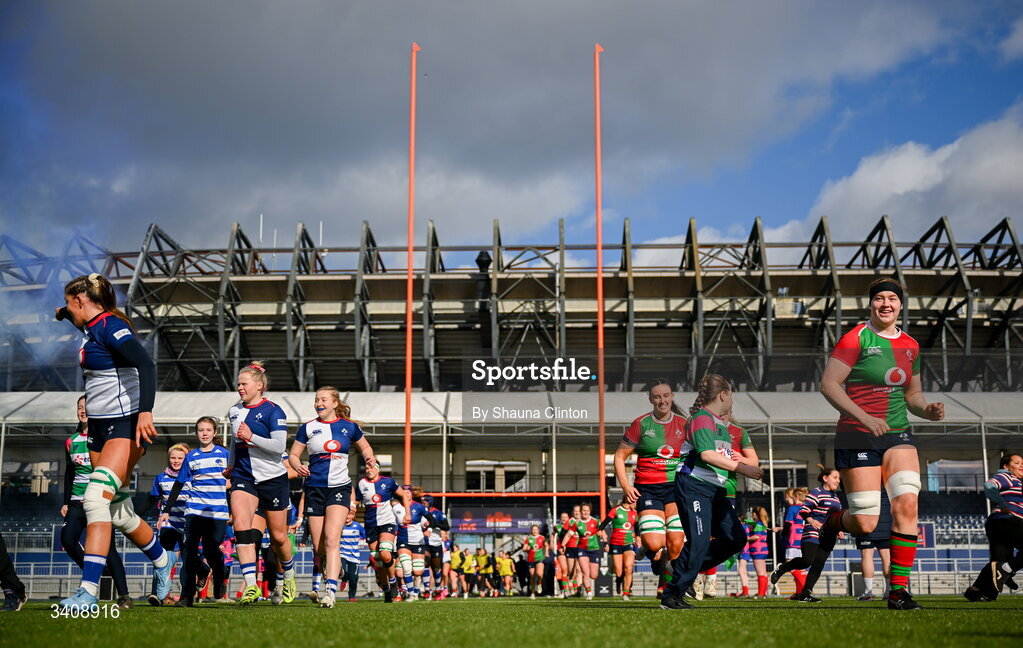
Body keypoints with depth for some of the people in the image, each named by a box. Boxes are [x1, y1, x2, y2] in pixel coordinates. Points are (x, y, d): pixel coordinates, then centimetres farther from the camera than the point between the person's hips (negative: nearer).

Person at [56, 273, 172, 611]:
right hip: (100, 428, 10)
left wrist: (145, 411, -40)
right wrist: (65, 315, 35)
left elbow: (146, 364, -29)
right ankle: (162, 561, 34)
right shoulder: (93, 326, 13)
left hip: (126, 425, -10)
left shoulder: (110, 325, -15)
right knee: (119, 512, 12)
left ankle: (88, 591, -28)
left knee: (96, 497, -24)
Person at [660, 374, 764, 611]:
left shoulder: (721, 424, 21)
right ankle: (671, 596, -7)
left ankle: (686, 569, 12)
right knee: (699, 541, -16)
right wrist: (740, 468, -21)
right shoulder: (702, 418, -10)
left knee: (736, 538, 2)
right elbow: (707, 454, -22)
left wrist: (737, 460, 8)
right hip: (694, 486, -10)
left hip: (716, 491, 10)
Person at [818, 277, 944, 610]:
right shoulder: (856, 338, -6)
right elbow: (828, 384, -11)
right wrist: (863, 416, -20)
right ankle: (835, 521, 30)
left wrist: (927, 410, 1)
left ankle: (898, 590, -6)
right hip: (857, 436, -5)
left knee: (907, 504, -15)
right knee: (865, 524, -9)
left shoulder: (910, 346, 12)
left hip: (898, 435, 5)